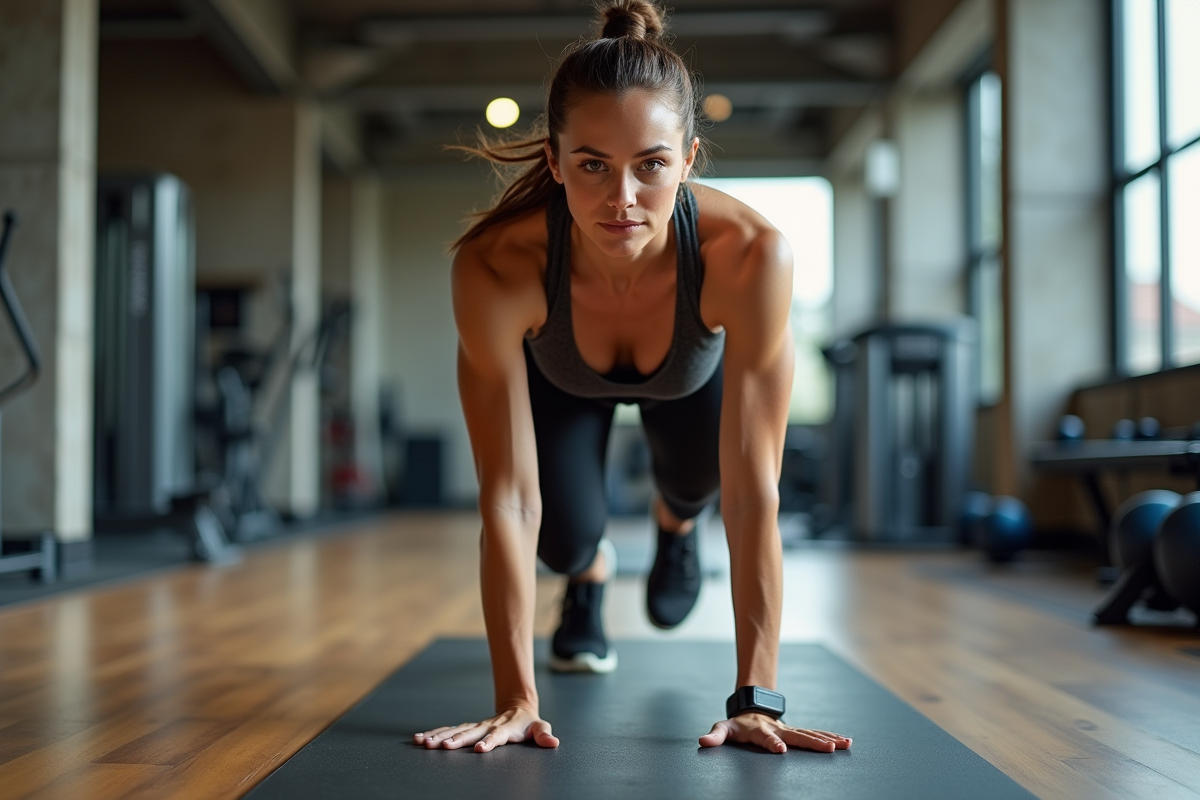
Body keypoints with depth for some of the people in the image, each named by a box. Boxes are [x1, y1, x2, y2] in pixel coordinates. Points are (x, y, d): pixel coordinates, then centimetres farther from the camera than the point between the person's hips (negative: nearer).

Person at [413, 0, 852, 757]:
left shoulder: (750, 255, -44)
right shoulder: (496, 268, -43)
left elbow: (752, 493, -39)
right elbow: (510, 497, -37)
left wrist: (757, 698, -38)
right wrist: (516, 700, -35)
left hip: (691, 374, 2)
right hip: (561, 379, -1)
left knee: (695, 484, -12)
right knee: (565, 538, -11)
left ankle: (676, 521, 29)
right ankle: (590, 570, 29)